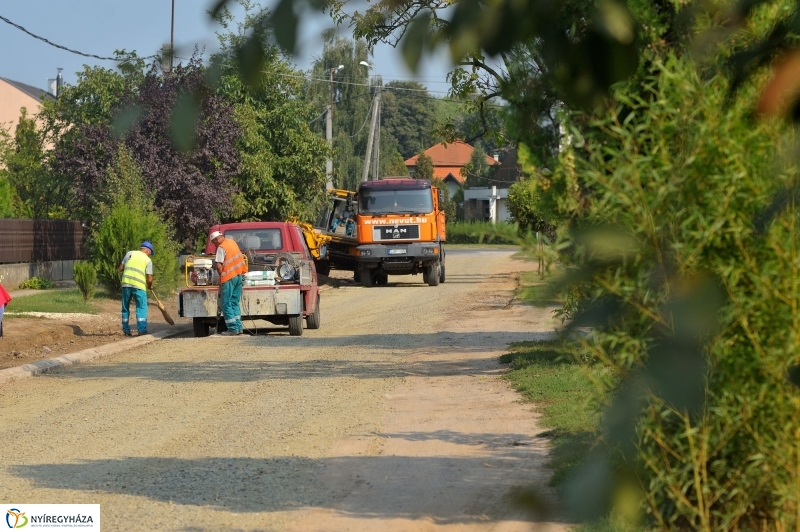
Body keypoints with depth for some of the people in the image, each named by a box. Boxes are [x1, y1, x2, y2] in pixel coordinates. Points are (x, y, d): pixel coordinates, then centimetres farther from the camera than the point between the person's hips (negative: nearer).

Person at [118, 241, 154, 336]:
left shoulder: (130, 253, 12)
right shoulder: (148, 260, 6)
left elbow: (121, 268, 11)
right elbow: (149, 279, 0)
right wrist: (150, 286, 20)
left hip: (126, 283, 3)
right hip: (139, 286, -3)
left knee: (125, 308, 13)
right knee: (141, 308, 3)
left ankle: (126, 330, 14)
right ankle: (142, 330, -8)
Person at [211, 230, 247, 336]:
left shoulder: (221, 248, -14)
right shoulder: (232, 242, 11)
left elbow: (219, 265, -20)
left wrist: (221, 276, -5)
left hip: (229, 278, -8)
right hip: (238, 275, 8)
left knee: (226, 304, -1)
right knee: (235, 303, 14)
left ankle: (233, 328, -4)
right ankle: (238, 327, 12)